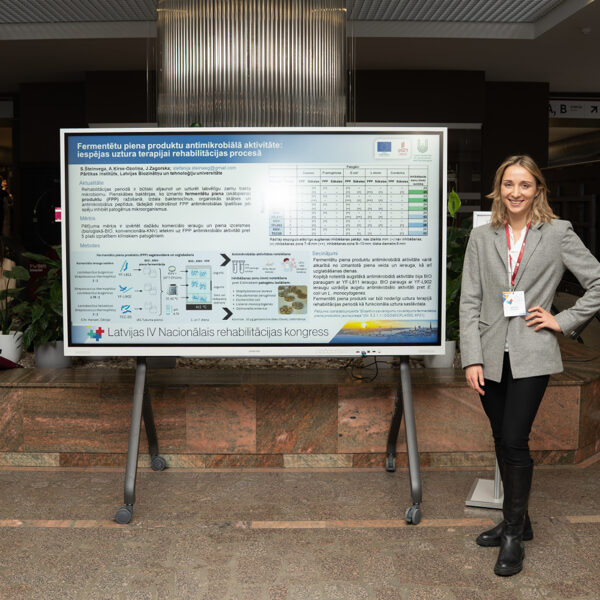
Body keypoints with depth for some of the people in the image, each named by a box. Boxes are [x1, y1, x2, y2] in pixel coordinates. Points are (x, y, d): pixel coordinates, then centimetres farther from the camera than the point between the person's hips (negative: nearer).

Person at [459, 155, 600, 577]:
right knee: (503, 442, 13)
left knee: (514, 441, -7)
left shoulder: (558, 233, -1)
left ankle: (513, 535, 12)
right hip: (492, 356, 3)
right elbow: (470, 301, 2)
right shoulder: (482, 238, 5)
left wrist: (564, 321, -3)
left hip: (531, 356, -3)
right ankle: (518, 522, 31)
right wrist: (472, 359, -4)